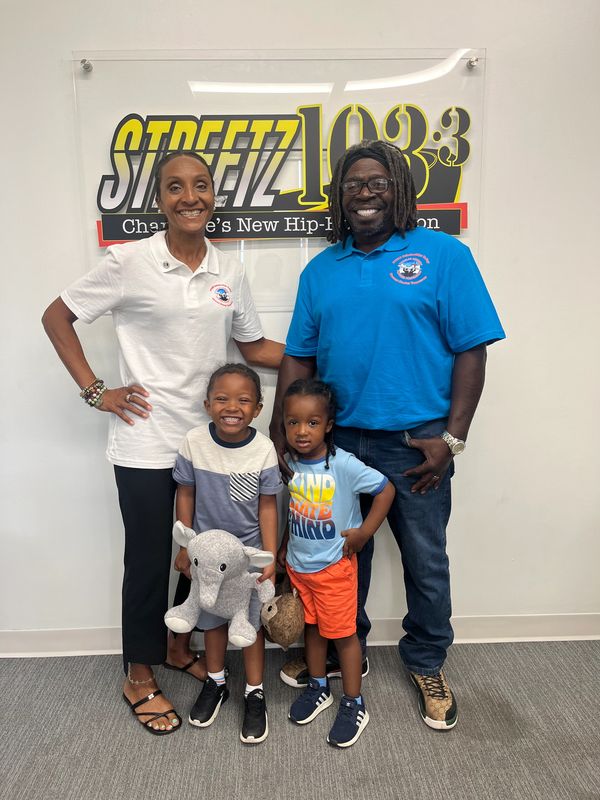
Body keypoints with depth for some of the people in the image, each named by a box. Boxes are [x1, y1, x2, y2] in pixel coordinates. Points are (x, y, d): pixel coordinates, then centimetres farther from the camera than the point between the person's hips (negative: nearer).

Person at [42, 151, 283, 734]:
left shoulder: (229, 271, 5)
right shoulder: (130, 262, -8)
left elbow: (254, 348, 12)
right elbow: (56, 317, 0)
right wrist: (95, 392, -7)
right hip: (146, 444, -4)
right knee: (149, 561, 8)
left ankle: (178, 646, 41)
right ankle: (140, 679, 31)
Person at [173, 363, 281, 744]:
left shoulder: (264, 449, -19)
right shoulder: (194, 442, -17)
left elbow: (267, 506, -11)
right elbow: (186, 494, -5)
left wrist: (270, 556, -10)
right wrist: (185, 546, -1)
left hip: (250, 549, -1)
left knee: (251, 620, 12)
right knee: (214, 618, 19)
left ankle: (255, 694, 31)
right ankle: (216, 682, 42)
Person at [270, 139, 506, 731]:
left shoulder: (443, 254, -4)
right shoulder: (321, 270, 8)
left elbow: (471, 349, -7)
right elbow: (298, 358, 8)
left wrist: (451, 439, -12)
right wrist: (280, 436, 4)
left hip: (415, 443, -3)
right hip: (337, 439, 4)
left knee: (425, 561, 12)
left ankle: (427, 666, 36)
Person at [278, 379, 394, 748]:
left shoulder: (344, 465, -23)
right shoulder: (288, 464, -6)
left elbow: (386, 489, -16)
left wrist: (365, 532, -17)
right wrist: (284, 548, 11)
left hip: (334, 566, -5)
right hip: (298, 565, 5)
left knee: (343, 633, 8)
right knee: (312, 627, 20)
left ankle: (354, 704, 27)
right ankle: (319, 688, 41)